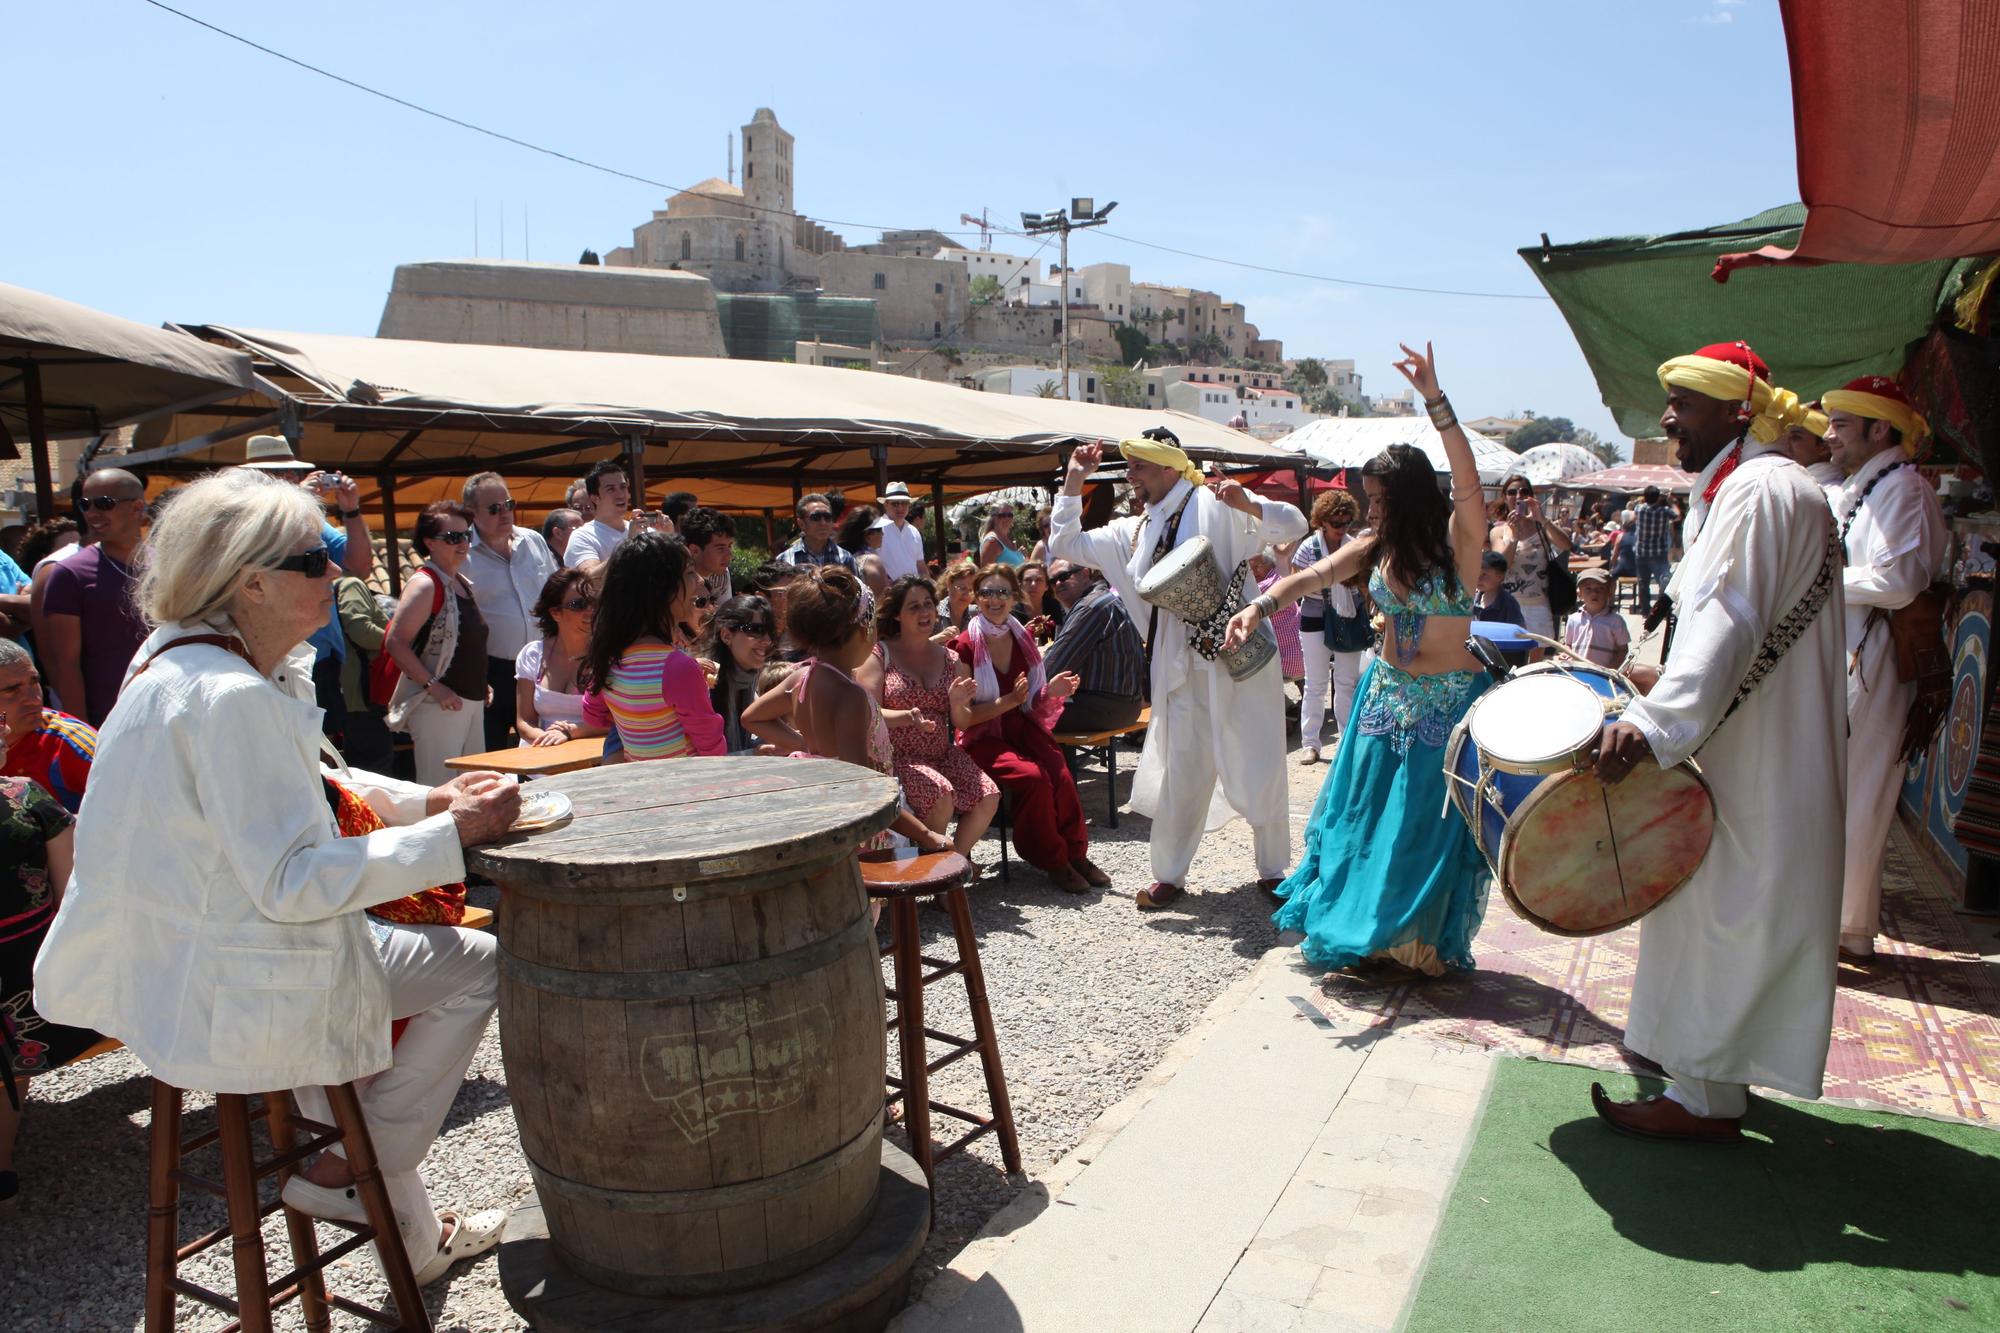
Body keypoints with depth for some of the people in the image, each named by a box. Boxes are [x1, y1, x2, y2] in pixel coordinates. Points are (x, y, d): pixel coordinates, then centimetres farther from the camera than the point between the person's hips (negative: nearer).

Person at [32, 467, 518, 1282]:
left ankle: (407, 1226, 30)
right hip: (235, 997, -10)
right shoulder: (227, 697, -26)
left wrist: (428, 799, 8)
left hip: (181, 966, 10)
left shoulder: (181, 664, 6)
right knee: (479, 966, 0)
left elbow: (286, 789, 18)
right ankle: (346, 1174, 11)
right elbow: (290, 882, -28)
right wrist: (452, 834, -23)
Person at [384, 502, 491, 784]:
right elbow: (395, 643, -18)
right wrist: (433, 686, -19)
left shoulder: (463, 584, 14)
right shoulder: (424, 584, -11)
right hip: (439, 705, -9)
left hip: (473, 702, 9)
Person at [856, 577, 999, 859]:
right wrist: (908, 717, -27)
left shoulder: (950, 659, 11)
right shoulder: (879, 654, -1)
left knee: (988, 796, -18)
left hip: (943, 752, 5)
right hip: (896, 754, -4)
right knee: (941, 794, -30)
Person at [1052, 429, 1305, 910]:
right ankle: (1169, 875, 21)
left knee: (1257, 771, 4)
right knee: (1181, 772, 9)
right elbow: (1065, 543, 18)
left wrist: (1248, 504, -25)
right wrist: (1073, 480, 13)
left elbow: (1294, 526, -8)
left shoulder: (1214, 506, -4)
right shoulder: (1132, 532, 14)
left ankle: (1273, 871, 21)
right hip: (1182, 667, 5)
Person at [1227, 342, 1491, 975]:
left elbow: (1467, 479, -28)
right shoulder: (1378, 546, 1)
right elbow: (1316, 574, -6)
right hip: (1385, 692, 5)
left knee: (1430, 821, 1)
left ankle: (1428, 941, 18)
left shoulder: (1458, 538, -12)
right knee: (1365, 811, 9)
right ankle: (1363, 927, 25)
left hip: (1448, 702, -5)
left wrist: (1434, 397, -36)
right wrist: (1261, 604, -24)